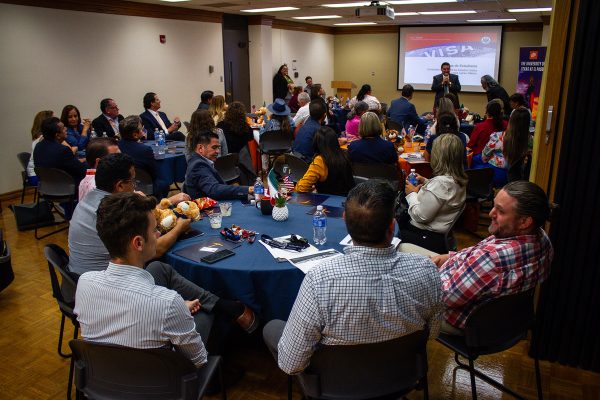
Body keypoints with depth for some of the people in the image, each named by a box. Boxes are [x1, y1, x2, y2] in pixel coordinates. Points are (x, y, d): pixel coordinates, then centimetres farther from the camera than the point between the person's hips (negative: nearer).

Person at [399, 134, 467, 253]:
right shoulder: (458, 179, 1)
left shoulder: (441, 183, -29)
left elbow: (421, 216, -26)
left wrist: (411, 194, -11)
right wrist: (426, 182, 8)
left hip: (428, 238, -10)